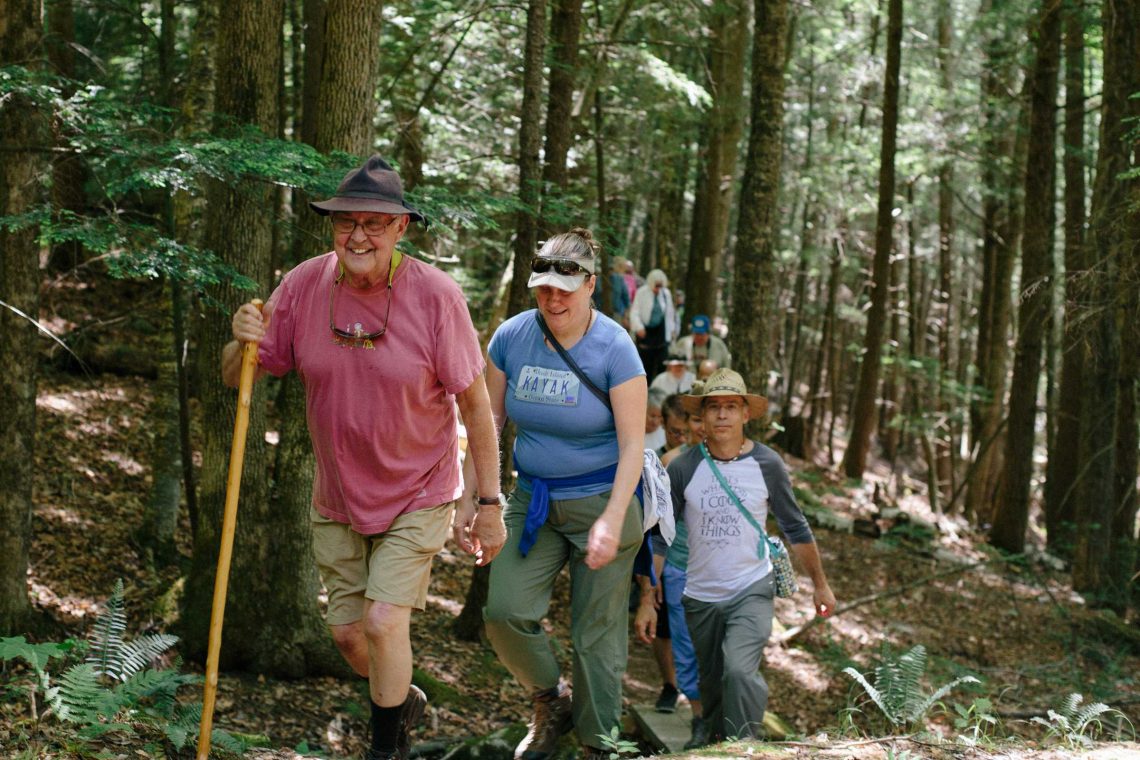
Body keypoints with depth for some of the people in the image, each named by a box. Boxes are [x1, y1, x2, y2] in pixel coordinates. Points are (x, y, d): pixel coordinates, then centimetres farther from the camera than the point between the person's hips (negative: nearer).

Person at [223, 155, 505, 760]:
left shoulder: (435, 294, -18)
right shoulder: (303, 286, -10)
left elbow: (474, 403, -12)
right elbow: (237, 380, -3)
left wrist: (490, 503, -10)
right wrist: (242, 343, -26)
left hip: (417, 496, -4)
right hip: (337, 499, 4)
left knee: (383, 621, -12)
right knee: (347, 632, 12)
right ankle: (404, 701, 43)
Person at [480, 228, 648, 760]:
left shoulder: (613, 348, -14)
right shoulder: (511, 337, -4)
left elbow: (633, 443, -14)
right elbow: (487, 421, 5)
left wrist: (612, 522, -23)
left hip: (601, 500, -3)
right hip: (532, 501, 4)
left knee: (597, 633, 1)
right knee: (504, 613, -10)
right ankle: (550, 703, 18)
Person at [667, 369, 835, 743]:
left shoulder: (767, 464, -6)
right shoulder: (683, 468, -7)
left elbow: (795, 528, 5)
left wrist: (820, 584, 11)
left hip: (752, 590, -2)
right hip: (700, 597, 2)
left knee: (740, 671, -25)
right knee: (712, 687, 13)